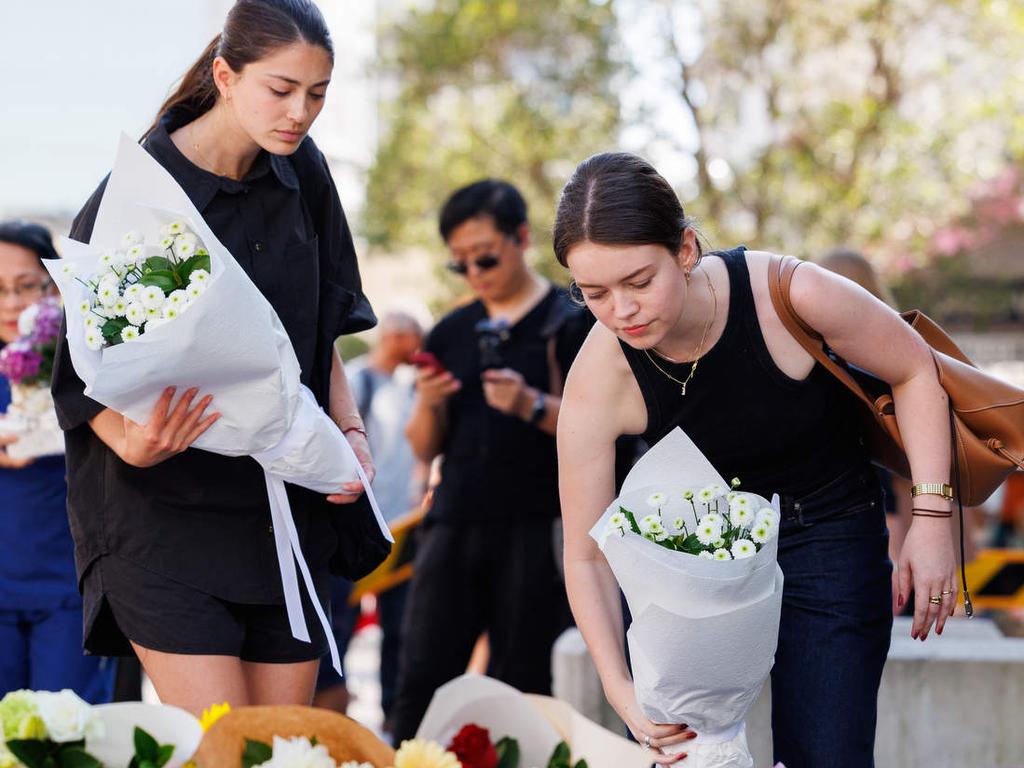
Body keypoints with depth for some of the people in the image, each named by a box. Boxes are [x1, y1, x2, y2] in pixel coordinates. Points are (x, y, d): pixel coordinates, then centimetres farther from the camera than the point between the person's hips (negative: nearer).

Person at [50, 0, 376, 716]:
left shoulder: (303, 175, 5)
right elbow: (84, 375, -9)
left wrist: (350, 429, 0)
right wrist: (133, 443, -28)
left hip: (288, 512, 6)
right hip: (164, 515, -5)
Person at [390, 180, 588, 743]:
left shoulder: (569, 321, 1)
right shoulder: (450, 333, 15)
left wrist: (534, 407, -20)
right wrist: (428, 405, -3)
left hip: (534, 528, -4)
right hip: (454, 524, 4)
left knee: (520, 691, -4)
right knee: (421, 681, -3)